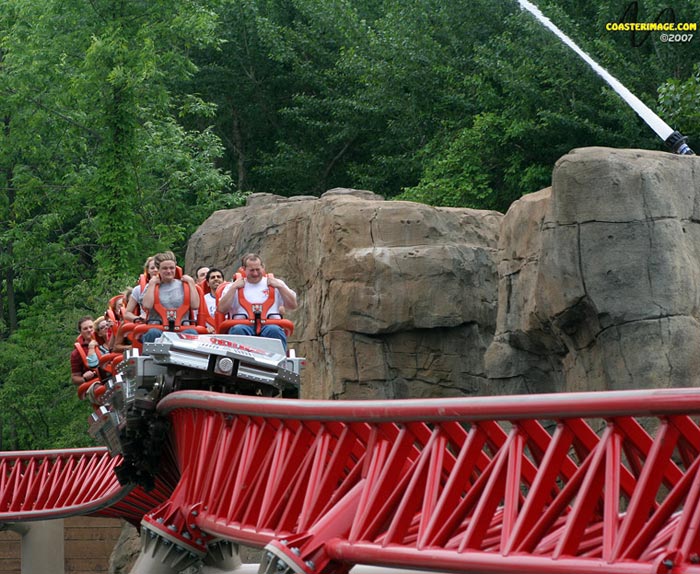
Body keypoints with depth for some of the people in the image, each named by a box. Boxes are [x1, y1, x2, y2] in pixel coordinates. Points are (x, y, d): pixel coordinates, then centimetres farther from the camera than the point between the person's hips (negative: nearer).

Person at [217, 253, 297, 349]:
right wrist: (234, 288, 3)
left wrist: (279, 286, 6)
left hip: (270, 325, 0)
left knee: (274, 331, -35)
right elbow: (222, 309, 6)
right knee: (238, 330, -35)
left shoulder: (275, 283, 22)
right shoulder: (233, 287, 21)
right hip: (244, 326, 0)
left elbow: (293, 305, 14)